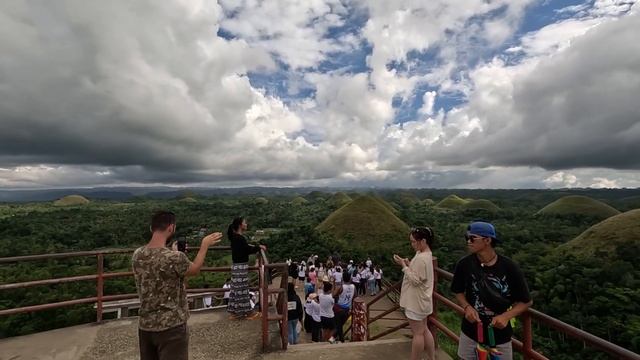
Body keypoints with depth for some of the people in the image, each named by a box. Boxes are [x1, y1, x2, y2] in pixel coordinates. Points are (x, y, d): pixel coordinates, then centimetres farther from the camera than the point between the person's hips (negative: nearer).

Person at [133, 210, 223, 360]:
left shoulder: (137, 255, -5)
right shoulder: (175, 258, -24)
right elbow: (195, 270, -3)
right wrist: (205, 245, 7)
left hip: (145, 326, 7)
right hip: (171, 327, -6)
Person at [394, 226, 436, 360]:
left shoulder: (421, 258, -25)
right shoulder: (426, 254, 7)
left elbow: (415, 280, -25)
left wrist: (403, 265, -22)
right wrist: (408, 264, -2)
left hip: (416, 301, -10)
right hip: (420, 300, 10)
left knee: (418, 333, 4)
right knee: (424, 330, 20)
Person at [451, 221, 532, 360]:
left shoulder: (509, 267, -17)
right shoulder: (464, 264, -14)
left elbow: (526, 301, -5)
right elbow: (458, 291, 3)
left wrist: (506, 316, -20)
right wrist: (467, 307, -16)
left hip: (500, 335, -1)